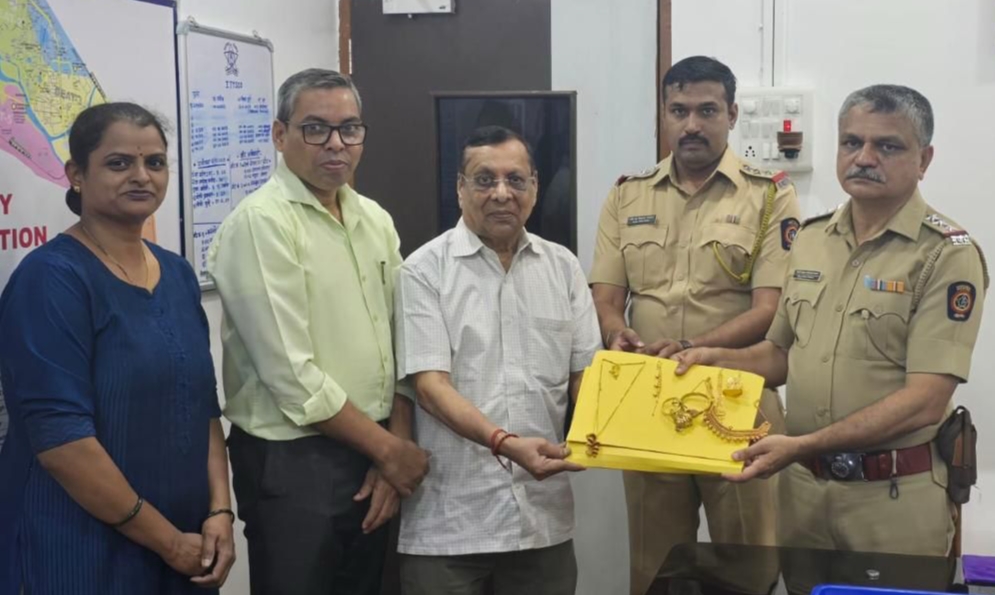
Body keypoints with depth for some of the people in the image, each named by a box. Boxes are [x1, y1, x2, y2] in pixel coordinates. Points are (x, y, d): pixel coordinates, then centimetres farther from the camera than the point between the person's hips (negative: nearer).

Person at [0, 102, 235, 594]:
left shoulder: (177, 273, 7)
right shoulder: (51, 278, -14)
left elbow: (203, 406, 10)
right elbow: (60, 437, -20)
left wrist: (220, 511, -3)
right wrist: (166, 539, -16)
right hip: (82, 552, -6)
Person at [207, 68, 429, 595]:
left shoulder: (375, 219, 8)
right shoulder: (260, 223, -15)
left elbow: (399, 340, 8)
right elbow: (292, 377, -19)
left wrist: (396, 445, -3)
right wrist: (388, 448, -11)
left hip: (375, 452, 7)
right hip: (293, 461, -7)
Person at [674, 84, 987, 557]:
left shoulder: (947, 253, -12)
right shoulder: (811, 238, 6)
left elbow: (925, 401, -19)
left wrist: (800, 445, -24)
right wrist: (720, 359, -3)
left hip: (894, 495, -5)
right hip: (802, 483, 5)